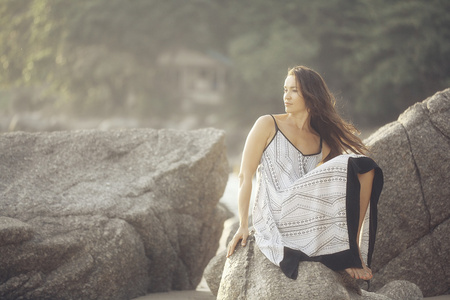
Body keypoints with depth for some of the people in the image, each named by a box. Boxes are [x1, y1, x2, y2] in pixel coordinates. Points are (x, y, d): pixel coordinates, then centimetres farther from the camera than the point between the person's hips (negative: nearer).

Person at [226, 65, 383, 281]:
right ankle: (348, 255, -18)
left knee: (366, 168, -12)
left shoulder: (322, 139, 18)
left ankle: (352, 249, -18)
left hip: (308, 218, 5)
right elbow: (245, 175, 3)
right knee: (349, 166, -19)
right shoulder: (268, 125, 7)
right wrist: (243, 226, -3)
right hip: (276, 214, -5)